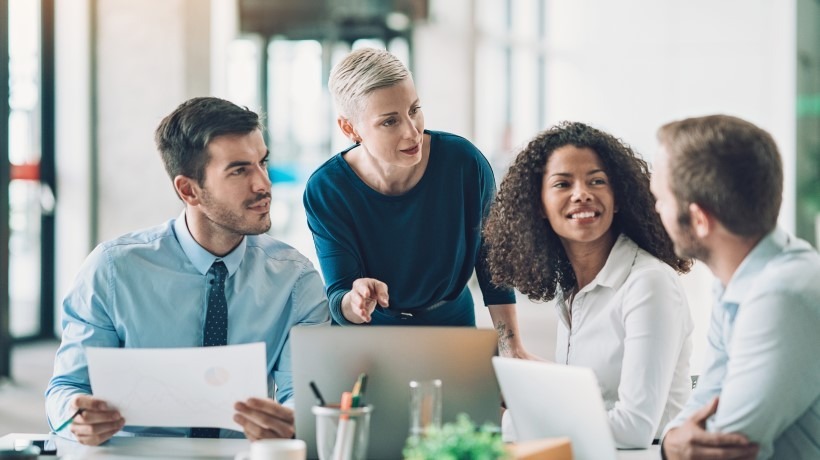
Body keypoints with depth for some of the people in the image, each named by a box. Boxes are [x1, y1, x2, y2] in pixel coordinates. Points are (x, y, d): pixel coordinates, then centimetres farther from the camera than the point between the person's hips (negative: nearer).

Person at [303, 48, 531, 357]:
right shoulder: (325, 190, -17)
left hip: (453, 326, 1)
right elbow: (338, 299, -17)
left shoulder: (463, 162, -15)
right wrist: (355, 303, -41)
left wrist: (513, 349, -5)